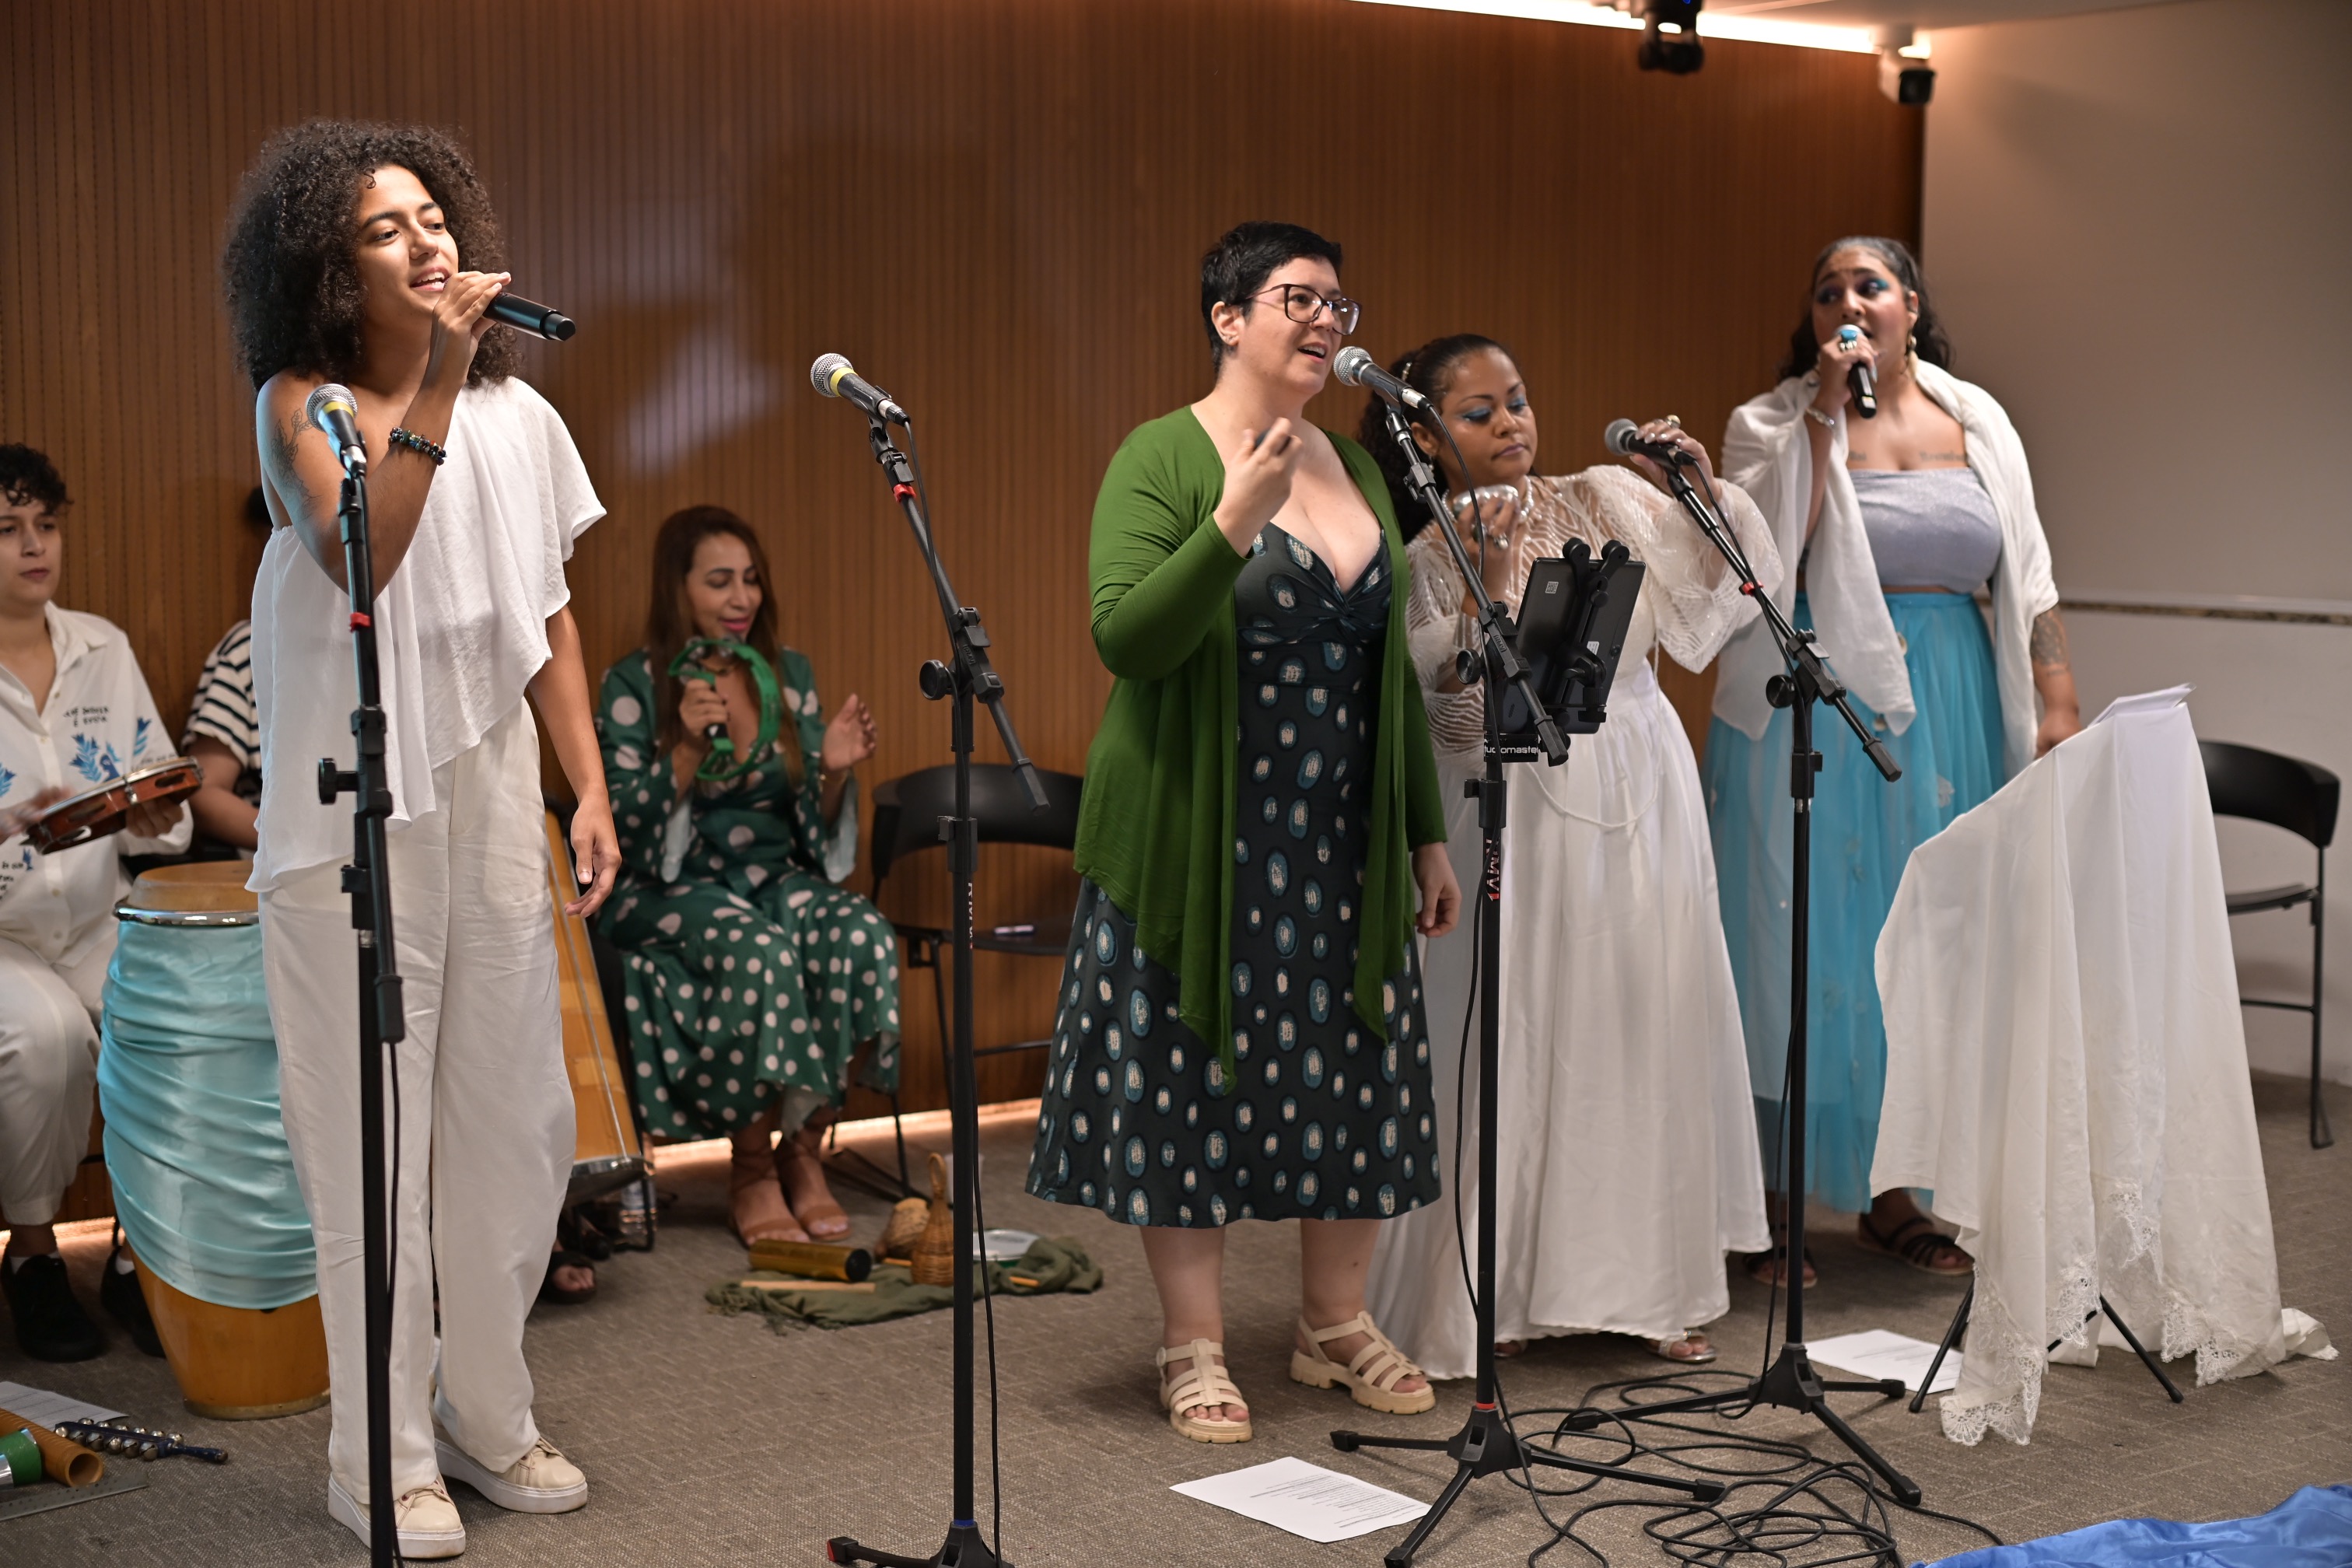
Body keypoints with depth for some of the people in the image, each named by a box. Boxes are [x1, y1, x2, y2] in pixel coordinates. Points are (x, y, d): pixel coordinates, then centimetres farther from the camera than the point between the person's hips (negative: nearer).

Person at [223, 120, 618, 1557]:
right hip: (354, 811, -5)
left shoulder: (520, 414, 8)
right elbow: (361, 552, -25)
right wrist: (437, 380, -28)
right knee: (374, 1135, 0)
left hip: (490, 800, 5)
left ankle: (487, 1417, 27)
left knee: (518, 1122, 10)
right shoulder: (302, 404, -6)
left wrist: (590, 787, 9)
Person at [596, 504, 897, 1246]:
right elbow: (625, 829, -8)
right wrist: (687, 748, -21)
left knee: (863, 935, -30)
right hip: (672, 888, -4)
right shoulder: (633, 685, -2)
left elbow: (816, 830, 11)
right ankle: (753, 1166, -19)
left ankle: (804, 1146, -15)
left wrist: (834, 771, -10)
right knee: (757, 948, -37)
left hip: (778, 876, 4)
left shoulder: (790, 673, 10)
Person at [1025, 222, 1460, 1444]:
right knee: (1191, 1078, 1)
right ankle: (1194, 1349, 13)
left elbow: (1391, 664, 16)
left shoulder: (1355, 466, 12)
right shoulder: (1162, 459, -7)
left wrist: (1426, 833, 14)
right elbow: (1124, 638, -19)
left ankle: (1337, 1325, 26)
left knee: (1351, 1075, 10)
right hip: (1201, 843, -6)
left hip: (1341, 844, 6)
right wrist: (1234, 524, -29)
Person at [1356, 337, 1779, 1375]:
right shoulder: (1428, 557, -4)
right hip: (1522, 813, -4)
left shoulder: (1603, 501, 4)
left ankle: (1648, 1284, 20)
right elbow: (1451, 707, -15)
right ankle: (1495, 1291, 11)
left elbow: (1736, 582, 1)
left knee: (1646, 1031, 8)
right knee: (1514, 1044, -2)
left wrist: (1702, 493, -14)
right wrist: (1484, 586, -26)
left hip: (1640, 795, 4)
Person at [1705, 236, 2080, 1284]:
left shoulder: (1978, 425, 11)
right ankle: (1773, 1205, 8)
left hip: (1945, 718, 4)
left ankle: (1892, 1197, 20)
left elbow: (2025, 578, 12)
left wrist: (2058, 705, 4)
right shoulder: (1772, 422, 0)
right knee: (1804, 947, -2)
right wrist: (1825, 412, -16)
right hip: (1812, 717, -4)